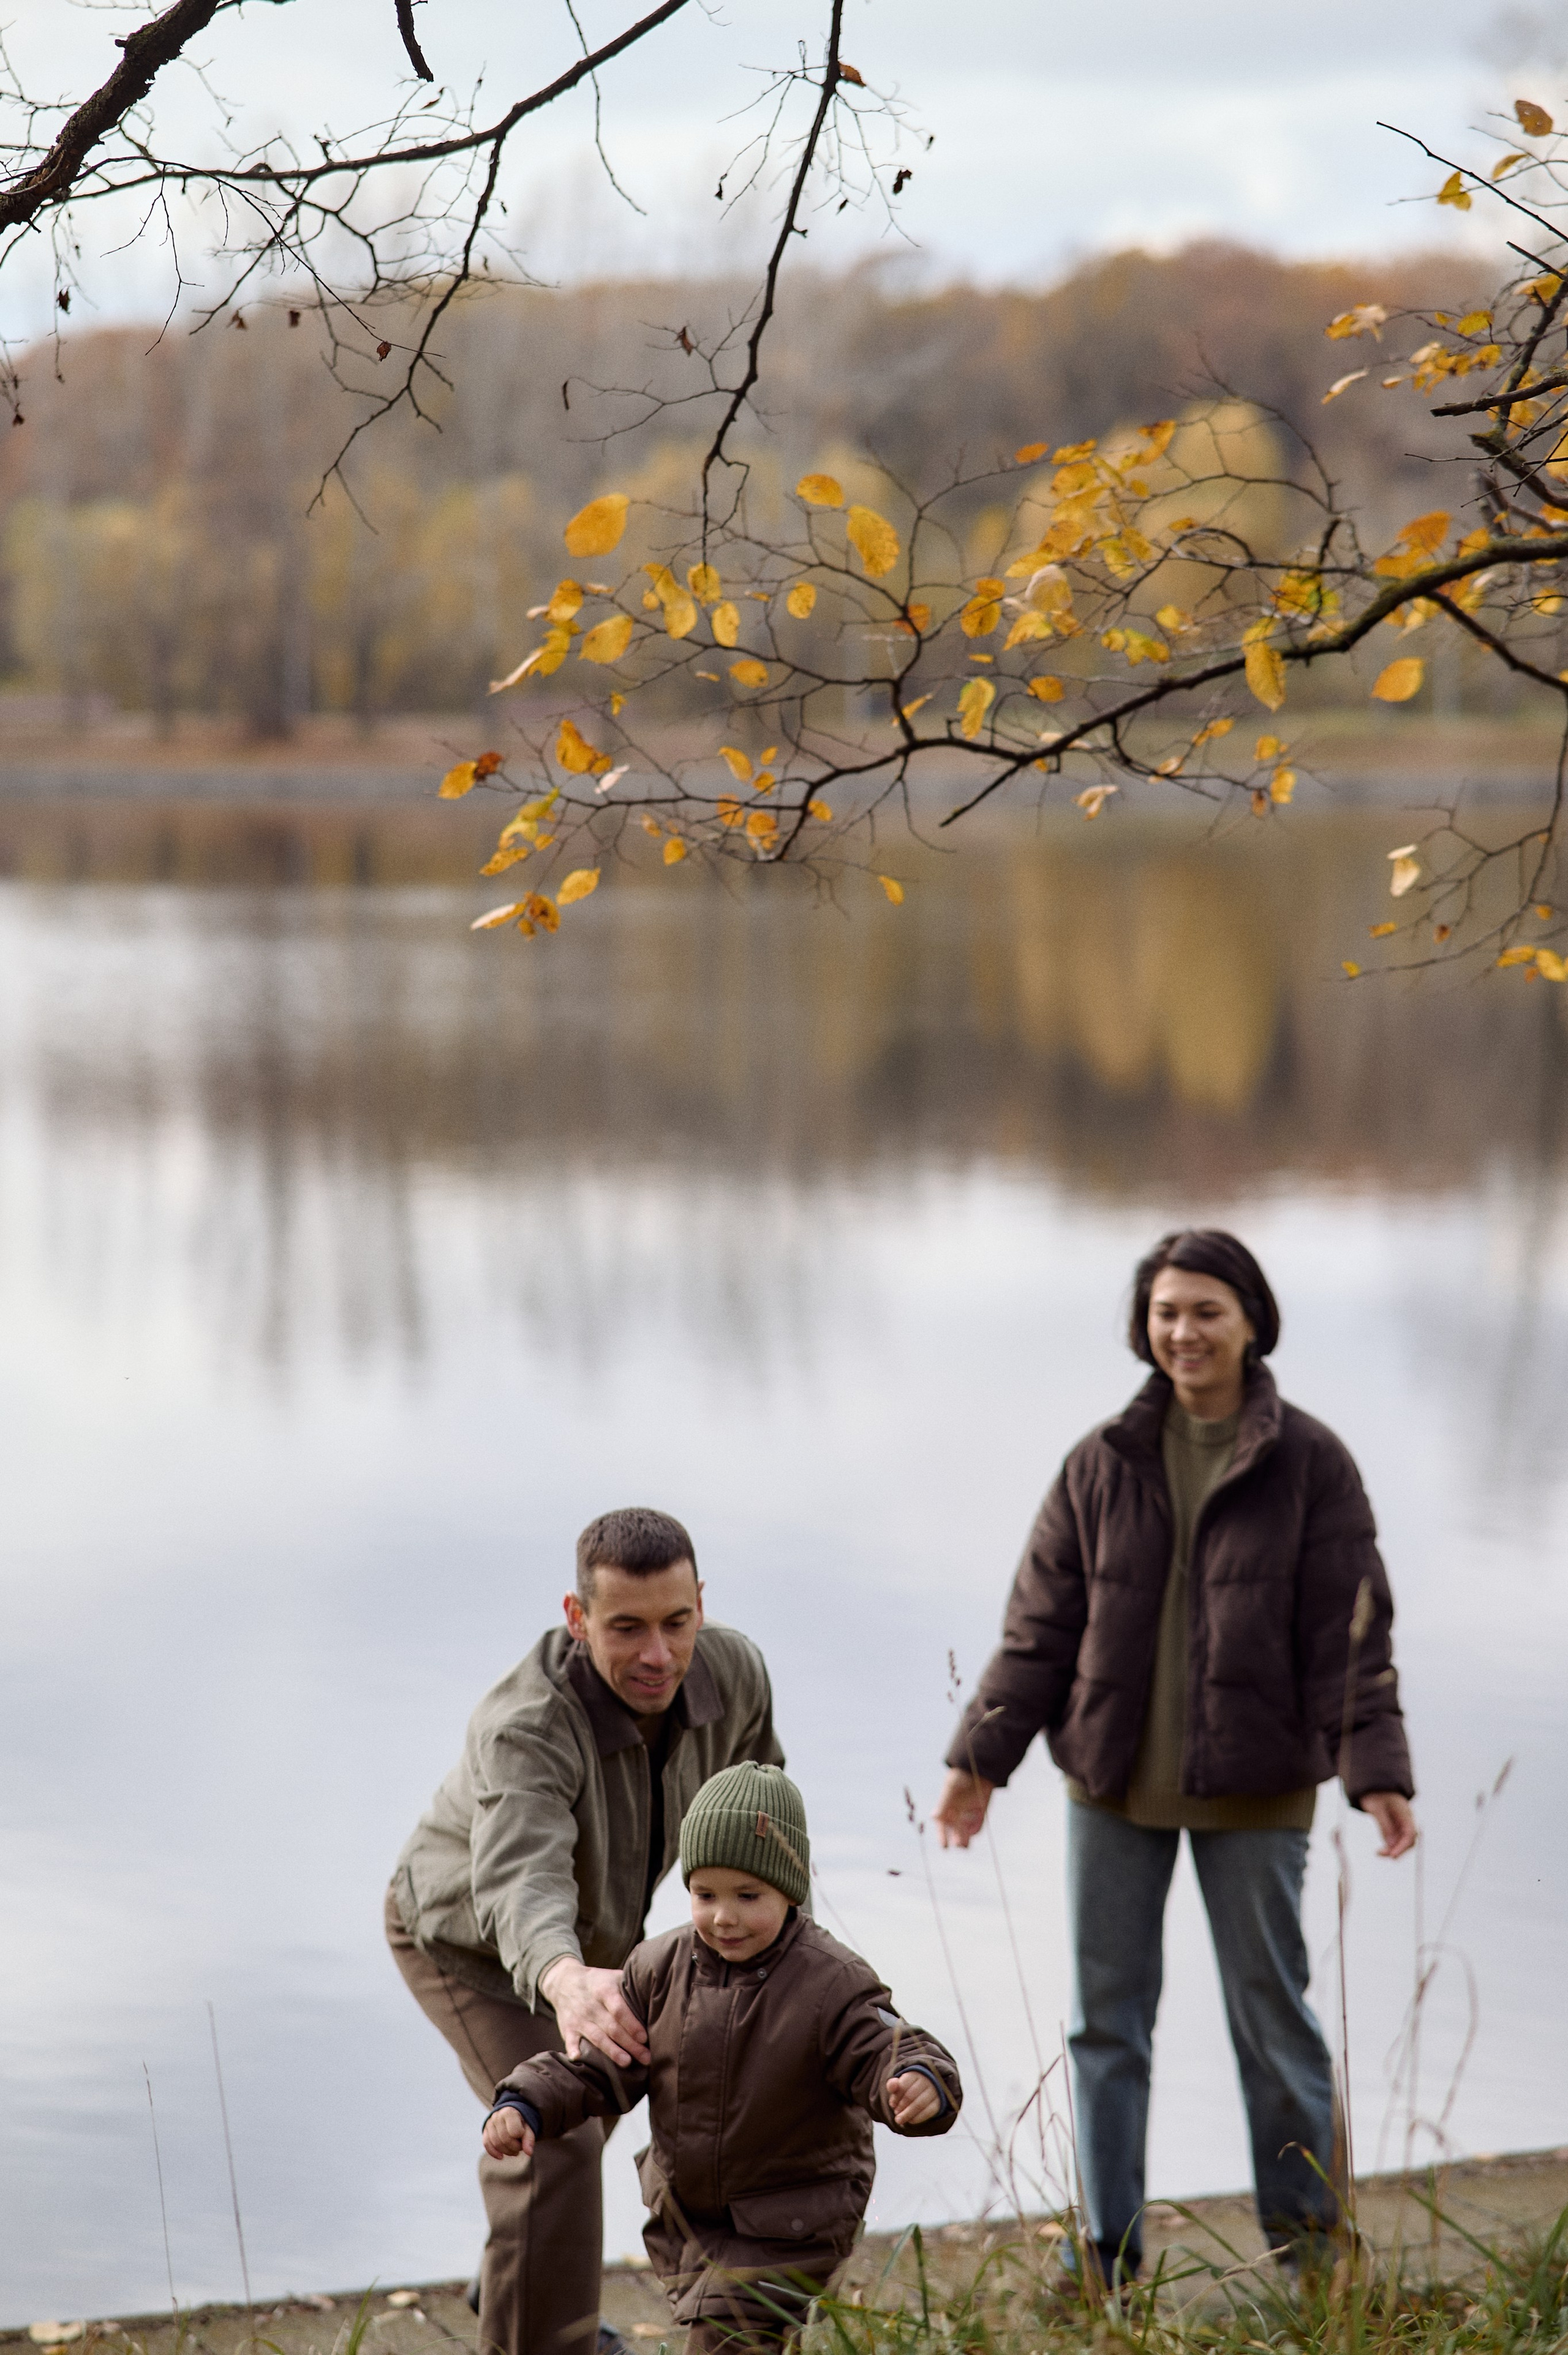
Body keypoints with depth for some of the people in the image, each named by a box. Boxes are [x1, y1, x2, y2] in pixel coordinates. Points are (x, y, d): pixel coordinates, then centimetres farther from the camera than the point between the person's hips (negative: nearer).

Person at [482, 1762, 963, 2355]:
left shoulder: (831, 1984, -19)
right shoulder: (660, 1970, -6)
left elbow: (888, 2056, -25)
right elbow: (595, 2065, 0)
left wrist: (919, 2086, -49)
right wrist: (524, 2106, -16)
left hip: (788, 2230, -6)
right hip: (684, 2214, 6)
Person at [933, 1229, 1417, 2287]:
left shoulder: (1310, 1464, -5)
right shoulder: (1104, 1463, 2)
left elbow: (1352, 1632, -5)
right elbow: (1041, 1623, 5)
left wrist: (1376, 1770, -13)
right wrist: (983, 1755, 2)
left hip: (1255, 1790, -3)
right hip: (1116, 1784, 3)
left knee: (1272, 2013, 7)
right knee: (1108, 2020, 8)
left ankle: (1309, 2241, 22)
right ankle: (1107, 2251, 19)